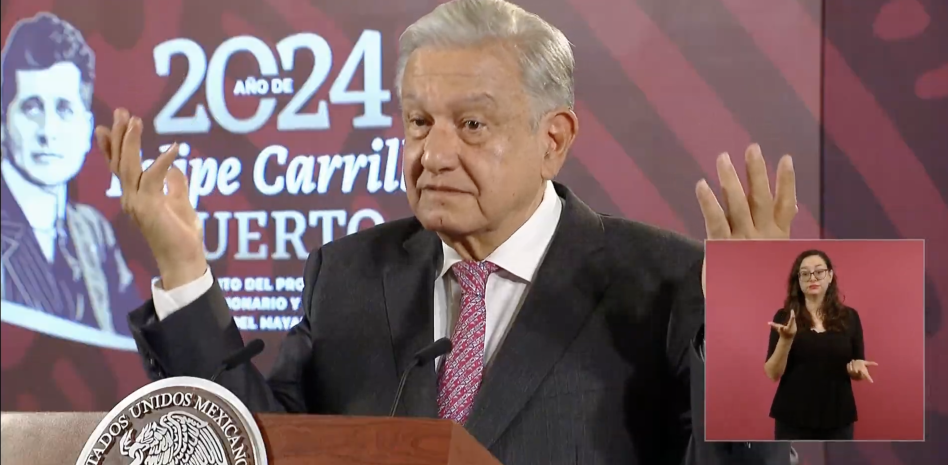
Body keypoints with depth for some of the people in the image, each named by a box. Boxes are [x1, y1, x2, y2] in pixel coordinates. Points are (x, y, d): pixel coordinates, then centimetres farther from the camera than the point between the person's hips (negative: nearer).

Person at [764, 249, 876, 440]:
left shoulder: (849, 317, 5)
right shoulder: (785, 317, 0)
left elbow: (857, 372, 10)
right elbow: (773, 373, -6)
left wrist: (857, 368, -14)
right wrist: (786, 339, -22)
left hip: (837, 419, 2)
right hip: (793, 420, -2)